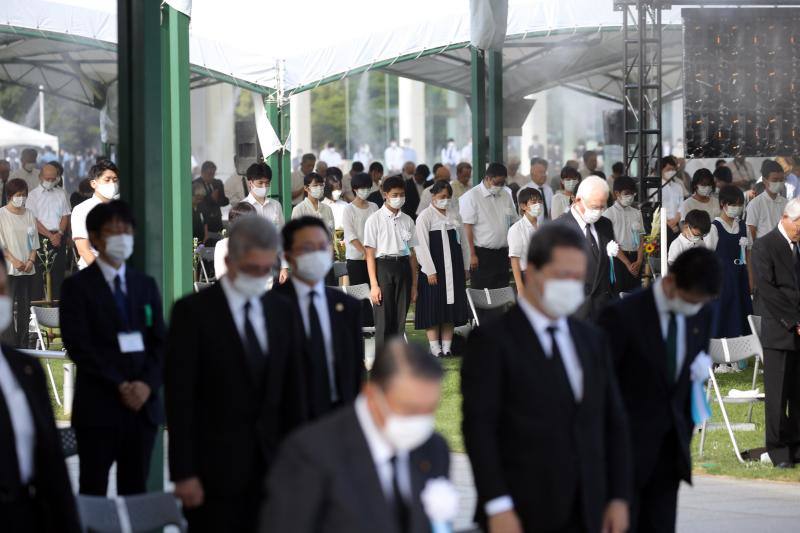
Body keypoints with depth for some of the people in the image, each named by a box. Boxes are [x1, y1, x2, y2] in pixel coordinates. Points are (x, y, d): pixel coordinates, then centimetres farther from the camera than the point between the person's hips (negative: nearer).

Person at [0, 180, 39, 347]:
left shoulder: (29, 215, 11)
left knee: (25, 309, 5)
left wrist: (31, 260, -3)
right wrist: (14, 261, -13)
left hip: (28, 270, 5)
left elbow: (34, 242, 13)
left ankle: (23, 346, 9)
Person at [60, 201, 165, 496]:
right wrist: (119, 386, -14)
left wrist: (147, 384, -8)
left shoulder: (146, 285, 15)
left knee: (135, 491, 6)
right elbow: (79, 346, -8)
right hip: (98, 405, -4)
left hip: (144, 404, 4)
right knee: (94, 491, -3)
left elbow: (160, 341, 10)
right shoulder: (77, 286, 0)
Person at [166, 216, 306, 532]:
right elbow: (179, 397, -9)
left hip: (269, 465, 4)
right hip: (216, 467, -4)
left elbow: (292, 391, 13)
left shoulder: (281, 311, 9)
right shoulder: (193, 312, -6)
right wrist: (183, 473, -13)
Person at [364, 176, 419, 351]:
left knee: (399, 321, 4)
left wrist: (414, 284, 10)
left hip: (403, 266, 4)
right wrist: (374, 284, -10)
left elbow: (412, 254, 12)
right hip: (383, 266, -4)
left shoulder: (407, 221, 10)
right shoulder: (374, 220, -2)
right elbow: (370, 254, -4)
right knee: (383, 321, -5)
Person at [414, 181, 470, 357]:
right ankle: (435, 345, 1)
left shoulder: (455, 214, 12)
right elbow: (422, 245, -10)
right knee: (434, 306, -4)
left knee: (451, 306, 5)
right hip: (434, 268, -5)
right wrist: (430, 271, -15)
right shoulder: (425, 216, -5)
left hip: (454, 268, 5)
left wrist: (465, 266, 12)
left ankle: (447, 345, 10)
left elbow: (463, 241, 17)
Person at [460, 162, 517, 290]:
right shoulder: (471, 196, -7)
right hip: (482, 254, -5)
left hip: (502, 254, 5)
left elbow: (512, 224, 16)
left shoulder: (506, 195, 11)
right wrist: (472, 255, -14)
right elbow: (467, 227, -10)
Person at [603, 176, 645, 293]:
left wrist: (639, 261, -7)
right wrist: (627, 263, -11)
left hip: (634, 258, 5)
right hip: (618, 258, -5)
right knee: (618, 292, -9)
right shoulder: (609, 213, -2)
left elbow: (641, 240, 8)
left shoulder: (636, 213, 13)